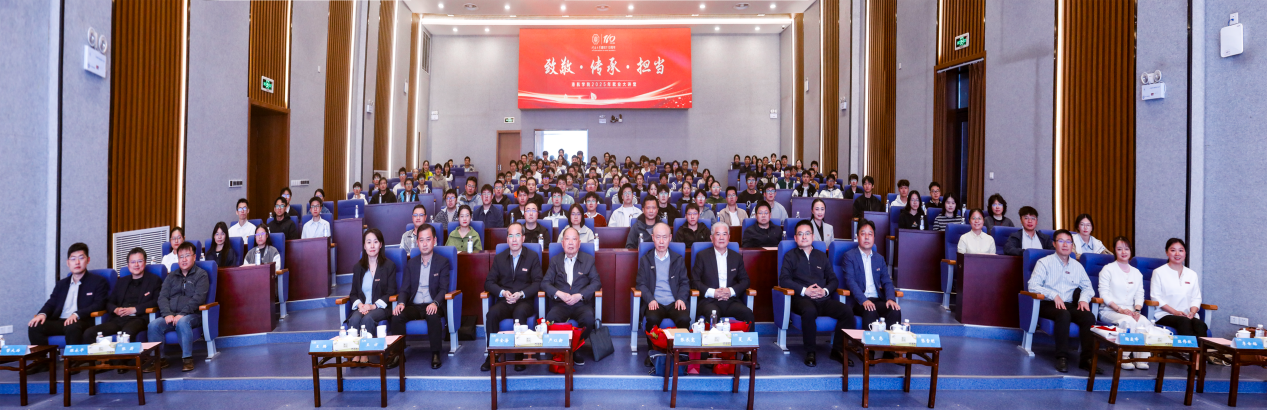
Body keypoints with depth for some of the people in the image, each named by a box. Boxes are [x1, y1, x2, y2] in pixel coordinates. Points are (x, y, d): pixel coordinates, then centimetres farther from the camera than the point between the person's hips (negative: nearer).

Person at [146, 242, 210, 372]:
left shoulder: (201, 275, 6)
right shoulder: (171, 276, 21)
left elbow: (198, 298, -6)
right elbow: (162, 297, 10)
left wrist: (182, 314, -18)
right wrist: (167, 314, -9)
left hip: (192, 315, -4)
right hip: (170, 316, 4)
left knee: (182, 322, -36)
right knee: (153, 325, -23)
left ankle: (187, 358, -28)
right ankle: (158, 359, -14)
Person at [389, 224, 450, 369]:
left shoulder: (442, 262, 6)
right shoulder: (411, 263, 16)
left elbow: (443, 289, -3)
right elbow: (405, 288, 10)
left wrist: (435, 303, -24)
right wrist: (401, 303, -13)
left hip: (432, 306, -3)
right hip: (414, 305, 3)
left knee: (433, 316, -36)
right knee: (397, 315, -26)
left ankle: (436, 354, -24)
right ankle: (398, 353, -18)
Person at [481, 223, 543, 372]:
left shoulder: (533, 256, 7)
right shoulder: (499, 258, 14)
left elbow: (537, 283, -1)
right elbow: (489, 282, 7)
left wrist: (521, 294, -16)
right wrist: (503, 292, -12)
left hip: (524, 301, -2)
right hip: (504, 301, 2)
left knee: (519, 313, -36)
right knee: (492, 313, -30)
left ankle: (520, 354, -26)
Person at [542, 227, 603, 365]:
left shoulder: (588, 259, 12)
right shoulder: (555, 261, 16)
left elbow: (596, 282, 2)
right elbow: (545, 282, 6)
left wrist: (580, 295, -13)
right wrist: (559, 294, -13)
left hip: (582, 304, -1)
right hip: (561, 304, 1)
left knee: (589, 319, -33)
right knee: (551, 318, -32)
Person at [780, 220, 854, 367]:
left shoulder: (822, 256, 25)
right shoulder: (790, 256, 14)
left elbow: (833, 279, 19)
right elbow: (784, 280, 1)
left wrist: (825, 291, -3)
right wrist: (804, 290, -12)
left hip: (823, 299, 4)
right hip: (801, 299, -4)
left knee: (847, 311, -24)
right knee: (810, 311, -39)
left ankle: (837, 350, -10)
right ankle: (810, 352, -24)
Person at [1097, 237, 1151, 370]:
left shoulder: (1136, 273, 21)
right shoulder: (1108, 269, 5)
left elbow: (1139, 295, 12)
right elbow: (1104, 294, -5)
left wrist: (1137, 310, -8)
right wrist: (1119, 309, -16)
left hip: (1130, 312, 4)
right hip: (1109, 311, -4)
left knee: (1146, 322, -27)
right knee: (1128, 321, -34)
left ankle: (1141, 358, -22)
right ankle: (1124, 358, -28)